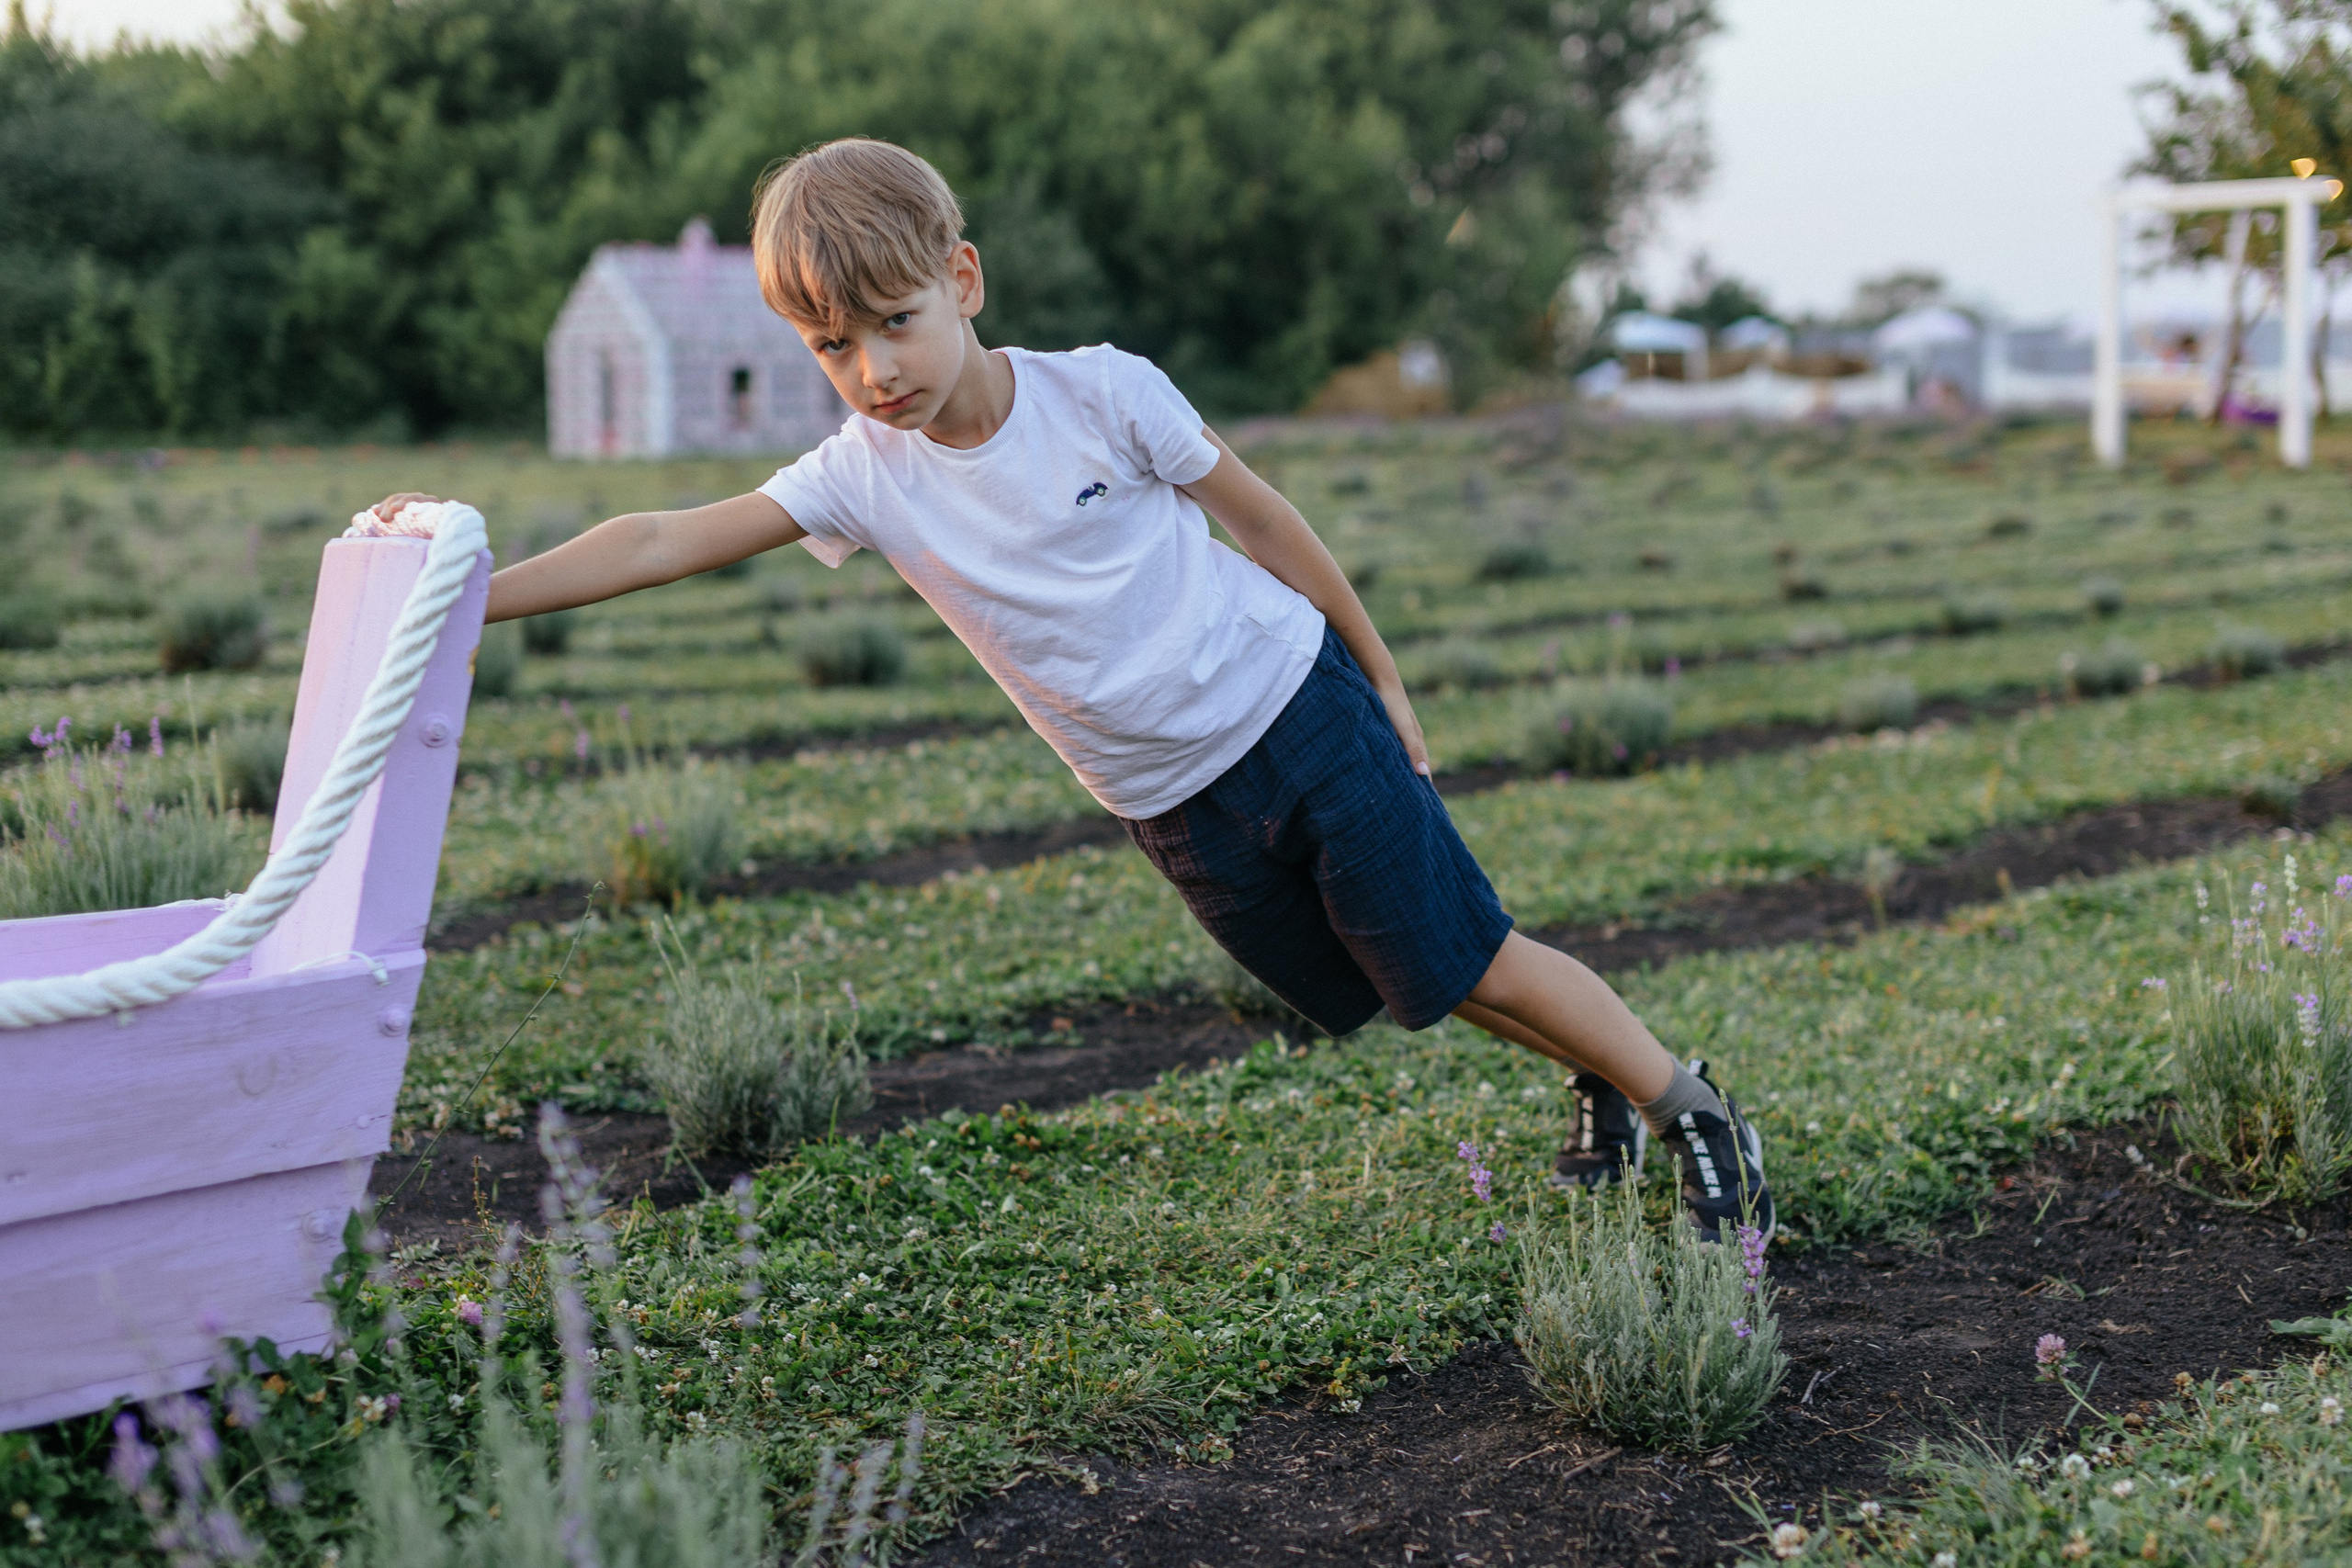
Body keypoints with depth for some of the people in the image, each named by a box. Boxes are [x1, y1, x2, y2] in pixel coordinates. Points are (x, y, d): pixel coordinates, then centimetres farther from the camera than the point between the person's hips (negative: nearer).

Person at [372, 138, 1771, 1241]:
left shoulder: (1102, 392, -16)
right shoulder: (865, 474, -9)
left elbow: (1264, 519, -4)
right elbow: (667, 543, -16)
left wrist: (1384, 682, 3)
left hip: (1293, 709, -4)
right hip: (1176, 807, 4)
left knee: (1464, 961, -5)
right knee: (1369, 995, 14)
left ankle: (1699, 1113, 15)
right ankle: (1599, 1083, 37)